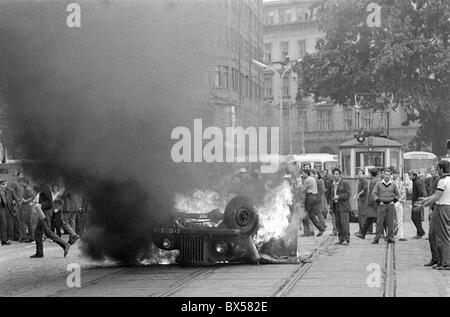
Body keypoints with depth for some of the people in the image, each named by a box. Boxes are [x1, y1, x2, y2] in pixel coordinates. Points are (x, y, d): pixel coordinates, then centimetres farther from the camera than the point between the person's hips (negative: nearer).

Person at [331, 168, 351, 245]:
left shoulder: (345, 183, -2)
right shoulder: (333, 184, 17)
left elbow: (348, 194, -10)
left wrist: (339, 197, -15)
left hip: (343, 206, -6)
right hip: (336, 207, 6)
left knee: (344, 223, -11)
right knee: (338, 224, 4)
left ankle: (346, 239, -9)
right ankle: (341, 239, 8)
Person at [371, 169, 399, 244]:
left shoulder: (393, 185, 8)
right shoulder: (379, 184, 4)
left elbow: (397, 194, 18)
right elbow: (374, 194, 4)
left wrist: (394, 201, 3)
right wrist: (379, 201, -6)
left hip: (390, 205, 1)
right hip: (381, 205, -1)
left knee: (390, 222, 2)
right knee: (379, 222, -3)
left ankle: (390, 237, 8)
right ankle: (377, 238, -1)